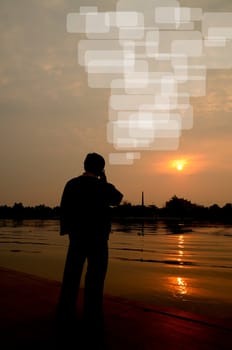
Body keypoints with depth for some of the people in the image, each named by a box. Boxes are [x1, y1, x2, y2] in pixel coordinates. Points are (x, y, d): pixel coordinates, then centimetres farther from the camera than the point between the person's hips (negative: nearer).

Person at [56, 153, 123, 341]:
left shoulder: (71, 184, -2)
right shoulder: (102, 187, -13)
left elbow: (64, 209, 2)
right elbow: (117, 198, 5)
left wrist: (67, 230, 11)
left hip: (76, 235, 4)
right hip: (97, 236, -4)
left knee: (72, 274, 13)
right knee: (95, 275, 4)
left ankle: (66, 312, 21)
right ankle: (92, 317, 7)